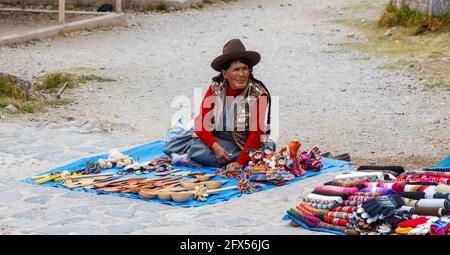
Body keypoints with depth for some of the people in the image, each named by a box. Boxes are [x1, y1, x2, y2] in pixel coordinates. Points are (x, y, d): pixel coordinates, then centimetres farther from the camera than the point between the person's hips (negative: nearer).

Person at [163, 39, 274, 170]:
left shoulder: (258, 93, -15)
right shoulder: (215, 88, -5)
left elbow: (256, 133, -16)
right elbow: (201, 122, -7)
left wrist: (240, 162, -25)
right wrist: (215, 147, -24)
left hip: (242, 145, -4)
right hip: (215, 138, 4)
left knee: (200, 152, -30)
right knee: (169, 147, -12)